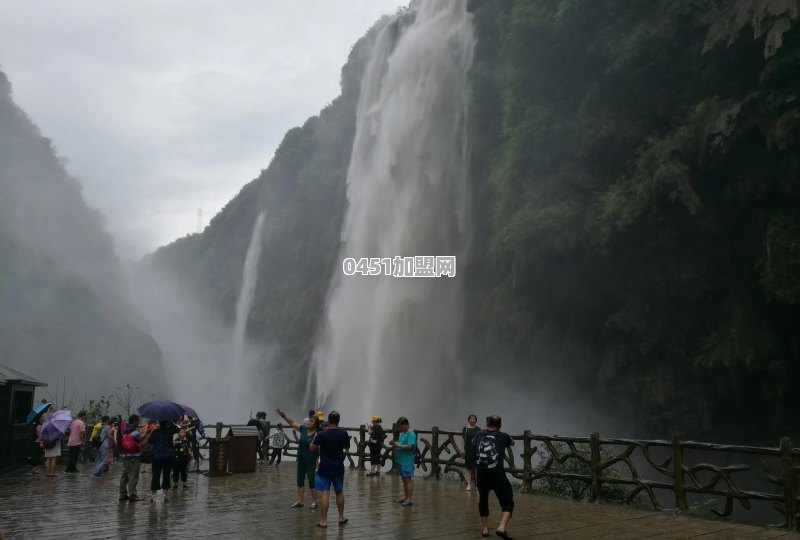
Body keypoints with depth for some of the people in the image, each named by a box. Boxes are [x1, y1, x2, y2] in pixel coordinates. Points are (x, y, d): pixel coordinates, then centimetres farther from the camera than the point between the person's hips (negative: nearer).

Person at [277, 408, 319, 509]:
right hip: (301, 460, 6)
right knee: (300, 481, 11)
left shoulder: (317, 434, -15)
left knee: (311, 481, 2)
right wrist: (283, 415, -4)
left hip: (311, 461, -6)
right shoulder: (303, 429, 0)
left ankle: (314, 502, 14)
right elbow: (292, 423, 4)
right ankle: (299, 501, 21)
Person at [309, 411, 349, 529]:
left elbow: (311, 448, -3)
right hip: (338, 467, 3)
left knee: (325, 493, -2)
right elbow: (347, 447, 13)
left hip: (325, 468, -3)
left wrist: (318, 441, 12)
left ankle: (323, 521, -1)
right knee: (339, 491, 18)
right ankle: (341, 517, 27)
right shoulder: (343, 434, -4)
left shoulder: (322, 434, -14)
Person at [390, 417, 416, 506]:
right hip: (401, 460, 9)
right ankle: (405, 497, 25)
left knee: (408, 479, -6)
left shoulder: (411, 434, -13)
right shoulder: (402, 433, 15)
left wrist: (398, 446, -18)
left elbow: (410, 446, -22)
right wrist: (395, 443, 2)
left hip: (407, 461, -9)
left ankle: (409, 499, -4)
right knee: (404, 480, 16)